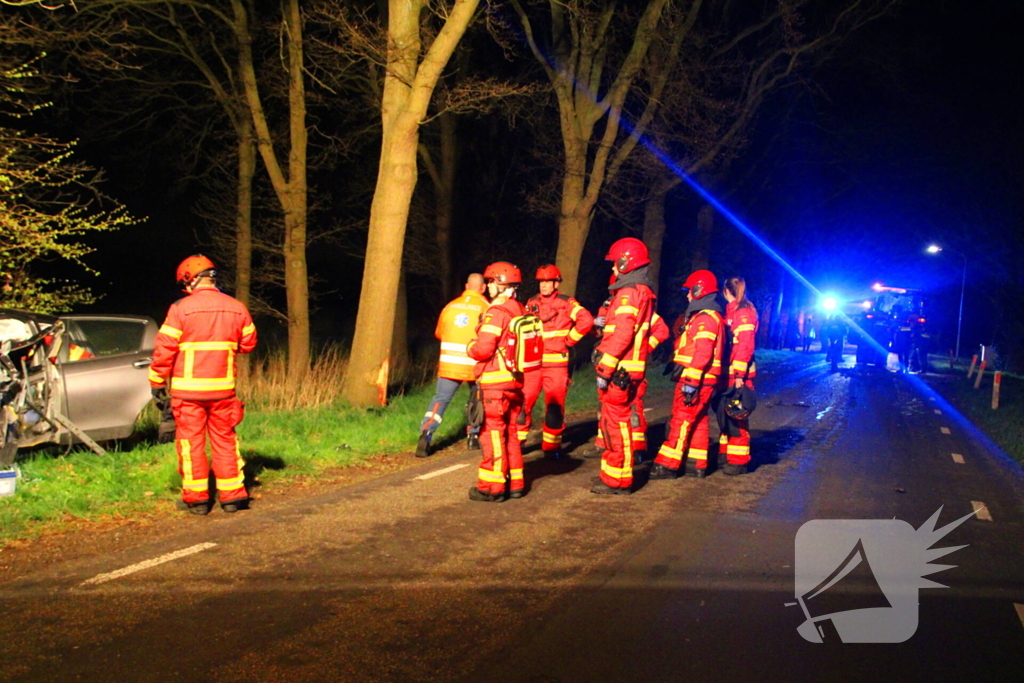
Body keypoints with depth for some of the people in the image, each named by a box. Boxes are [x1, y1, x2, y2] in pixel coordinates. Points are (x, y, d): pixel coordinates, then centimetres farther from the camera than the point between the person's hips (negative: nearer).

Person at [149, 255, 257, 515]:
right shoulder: (236, 308, 2)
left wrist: (157, 381, -1)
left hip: (188, 389, -3)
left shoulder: (181, 309, -9)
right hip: (223, 388, 3)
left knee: (191, 441, 6)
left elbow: (164, 349, -9)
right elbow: (248, 343, 12)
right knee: (224, 440, 12)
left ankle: (197, 498, 9)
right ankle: (232, 496, 13)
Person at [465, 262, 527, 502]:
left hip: (495, 383, -9)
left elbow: (483, 349, -19)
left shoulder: (496, 312, -16)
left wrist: (470, 347, 0)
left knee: (493, 434, -3)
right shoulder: (521, 311, 11)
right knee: (510, 432, 16)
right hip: (516, 382, 9)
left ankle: (492, 487, 1)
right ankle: (514, 483, 21)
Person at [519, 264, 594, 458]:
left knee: (555, 406, 3)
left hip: (556, 364, -2)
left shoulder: (566, 303, -2)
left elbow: (586, 320, -14)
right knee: (522, 403, -2)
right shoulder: (531, 304, 10)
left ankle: (551, 445, 15)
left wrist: (570, 339, -9)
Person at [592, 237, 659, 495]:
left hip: (619, 373, -10)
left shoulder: (628, 293, -14)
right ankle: (612, 478, 23)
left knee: (617, 425, -4)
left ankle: (618, 481, 2)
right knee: (615, 424, 16)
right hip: (631, 370, 10)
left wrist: (604, 369, -21)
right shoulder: (644, 292, 17)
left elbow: (621, 335, -22)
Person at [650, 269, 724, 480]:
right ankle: (697, 465, 17)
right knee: (698, 422, 12)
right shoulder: (707, 316, 18)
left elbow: (703, 353, -24)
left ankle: (667, 465, -6)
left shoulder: (705, 318, -15)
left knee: (681, 421, -7)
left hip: (696, 379, -10)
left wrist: (691, 381, -26)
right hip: (703, 380, 10)